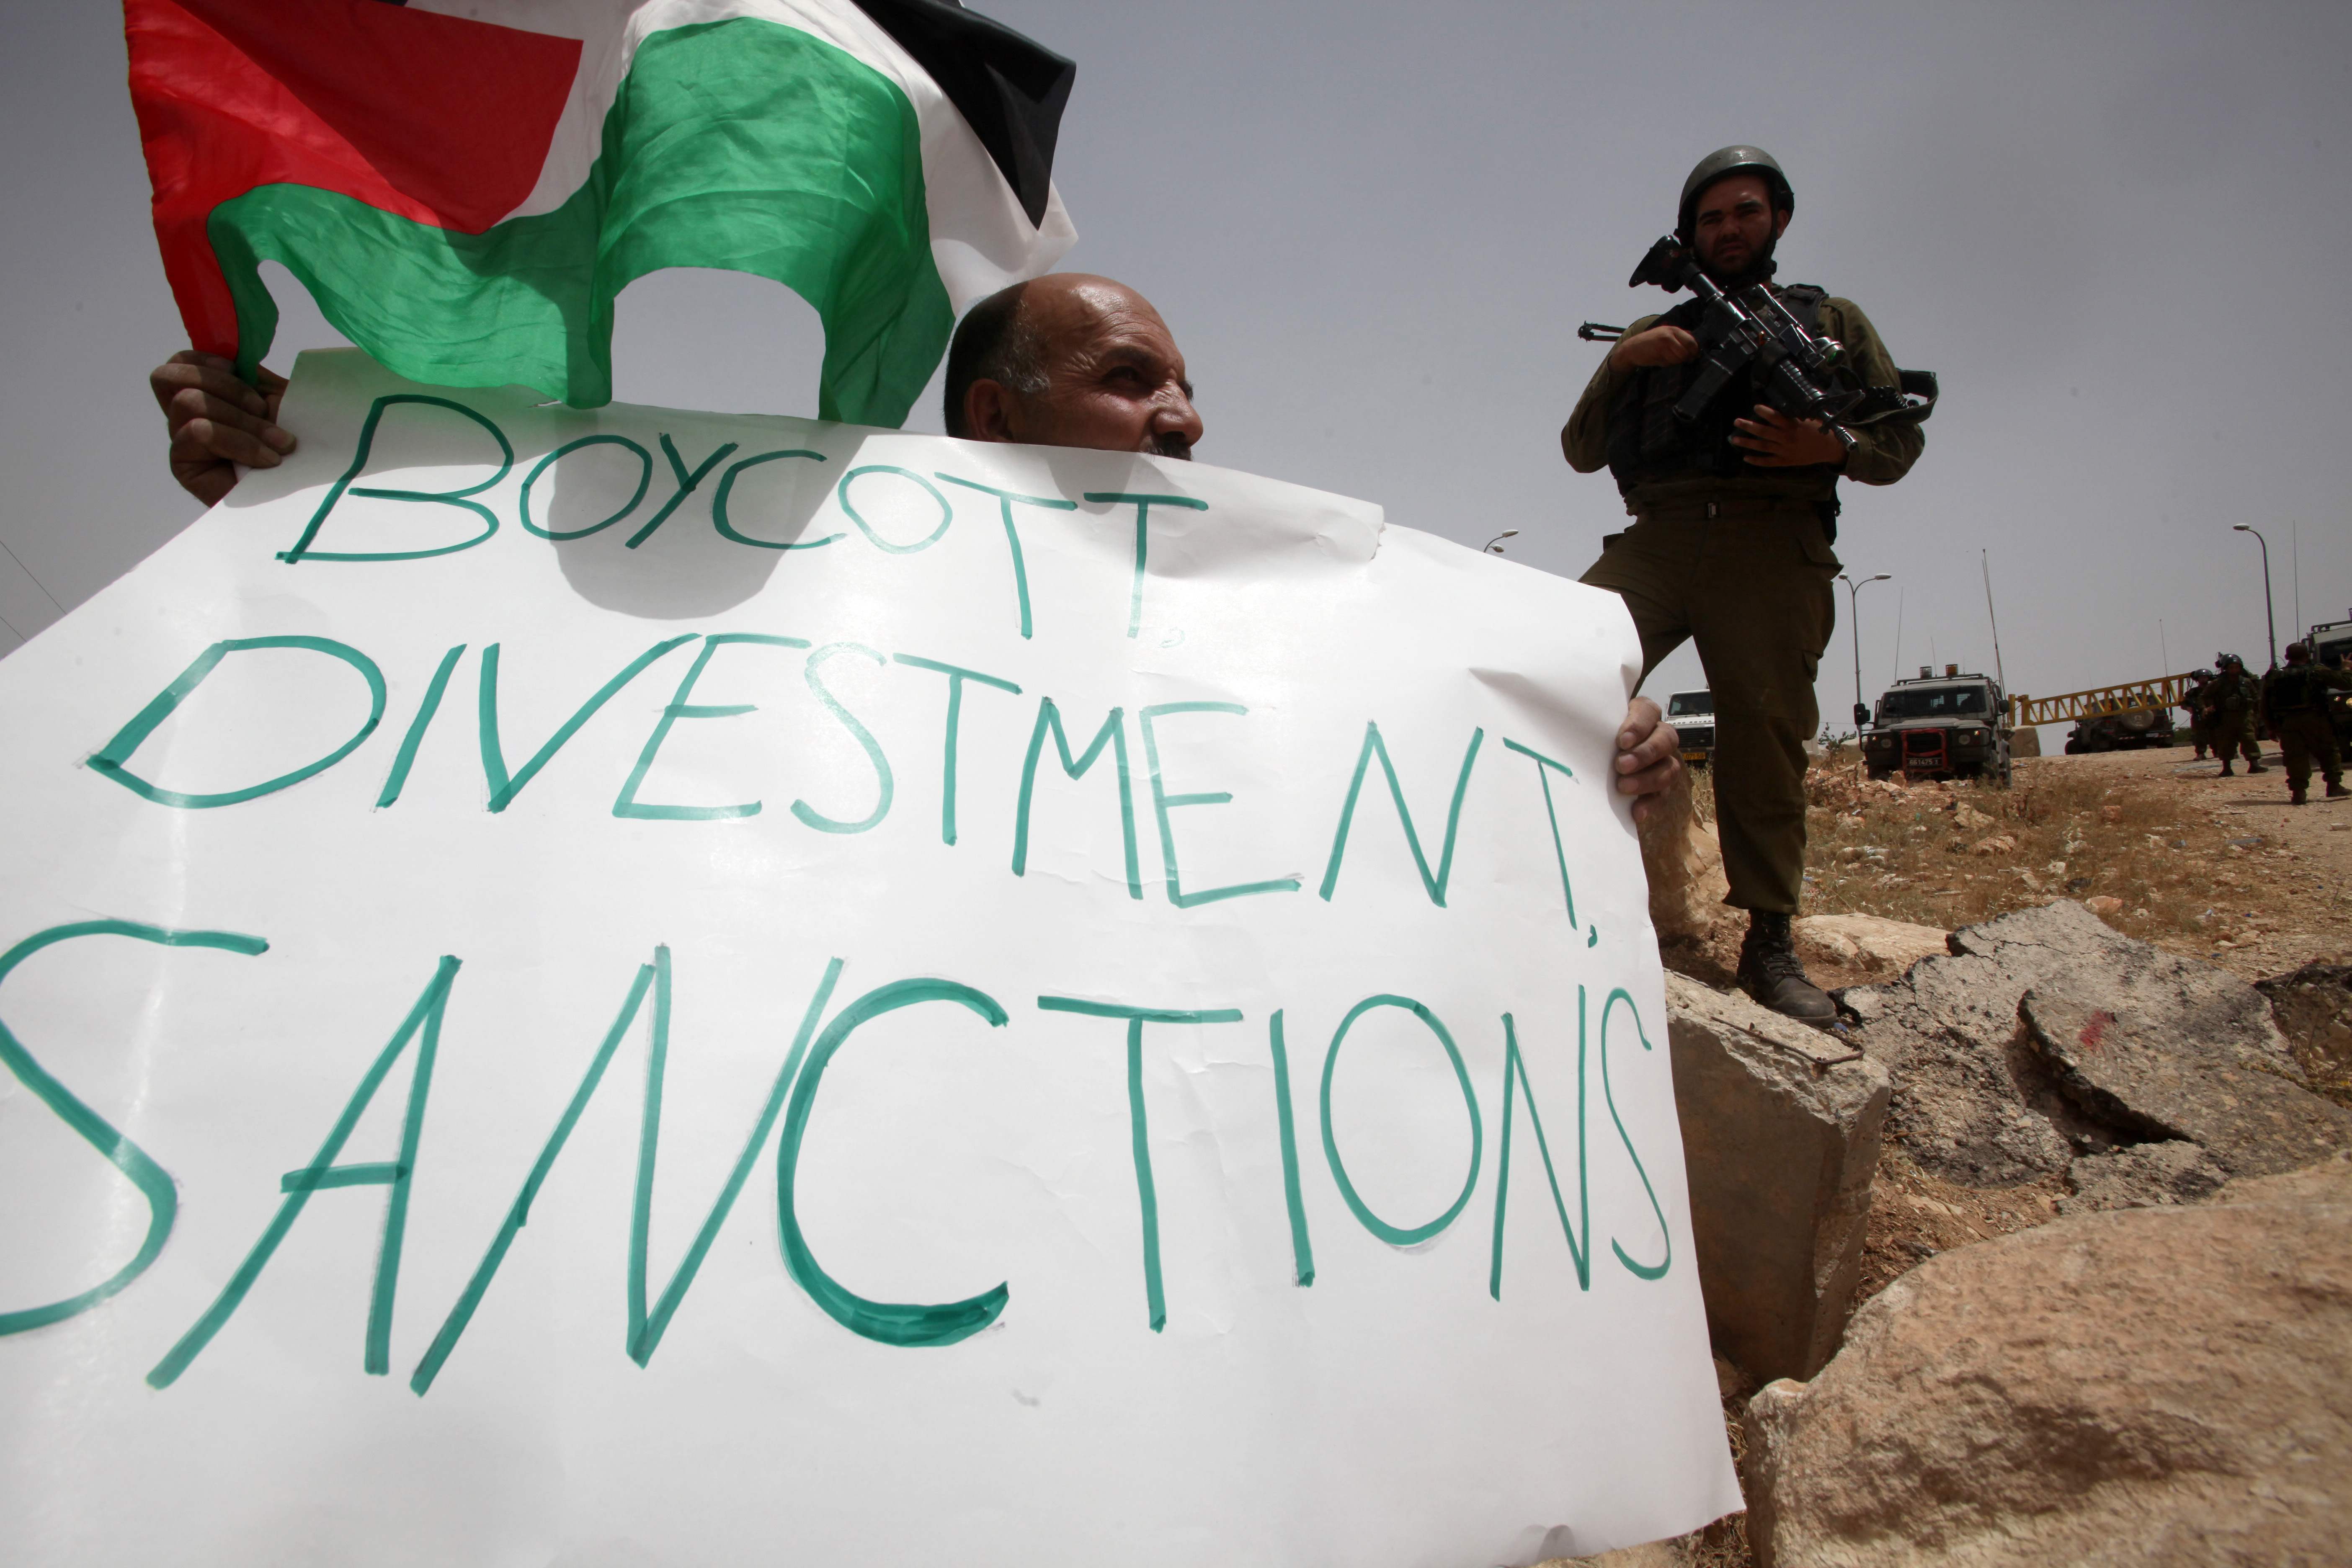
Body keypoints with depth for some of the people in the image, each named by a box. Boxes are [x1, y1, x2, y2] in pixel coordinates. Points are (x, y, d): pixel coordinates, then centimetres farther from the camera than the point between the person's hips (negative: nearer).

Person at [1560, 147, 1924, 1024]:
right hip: (1655, 540, 2)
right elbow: (1582, 452, 18)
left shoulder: (1834, 322, 25)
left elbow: (1901, 442, 17)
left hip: (1772, 550, -1)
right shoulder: (1655, 336, 28)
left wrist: (1831, 445, -5)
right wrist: (1623, 362, 2)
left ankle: (1770, 943, -3)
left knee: (1765, 736, -10)